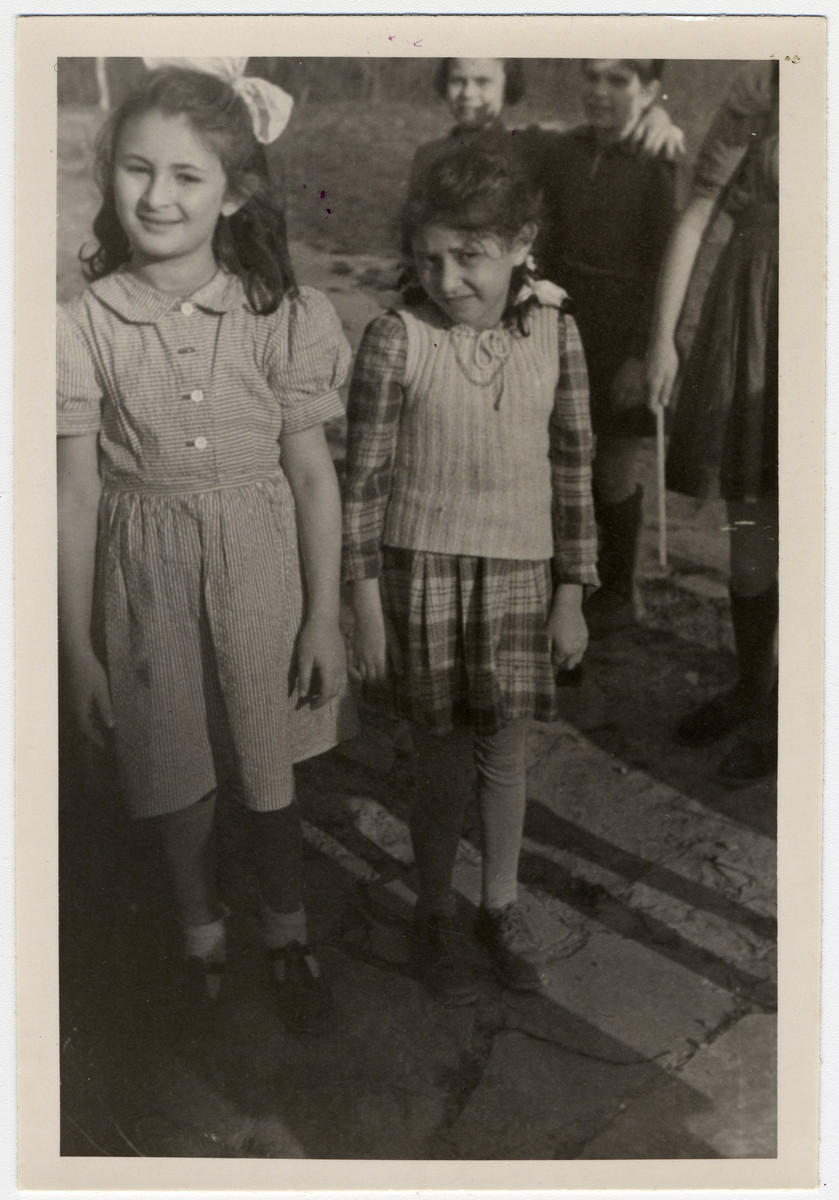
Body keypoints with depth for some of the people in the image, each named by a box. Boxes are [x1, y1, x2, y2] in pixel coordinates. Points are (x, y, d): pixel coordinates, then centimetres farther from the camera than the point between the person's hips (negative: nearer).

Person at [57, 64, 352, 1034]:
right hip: (147, 579, 1)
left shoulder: (281, 316, -10)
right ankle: (200, 928, 46)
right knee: (176, 782, 17)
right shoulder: (82, 328, -9)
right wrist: (78, 649, -2)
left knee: (268, 774, 15)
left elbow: (312, 475, -4)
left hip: (261, 570, 0)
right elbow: (77, 496, -6)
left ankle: (287, 933, 43)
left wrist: (323, 618, -3)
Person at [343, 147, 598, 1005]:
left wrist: (571, 594, 4)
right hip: (424, 573, -2)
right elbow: (364, 480, -6)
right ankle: (435, 916, 32)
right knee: (444, 768, 7)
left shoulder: (554, 333, -3)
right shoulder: (395, 340, -11)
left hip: (520, 572, 3)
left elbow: (573, 469, 4)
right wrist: (366, 606, -6)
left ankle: (501, 907, 38)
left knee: (504, 755, 15)